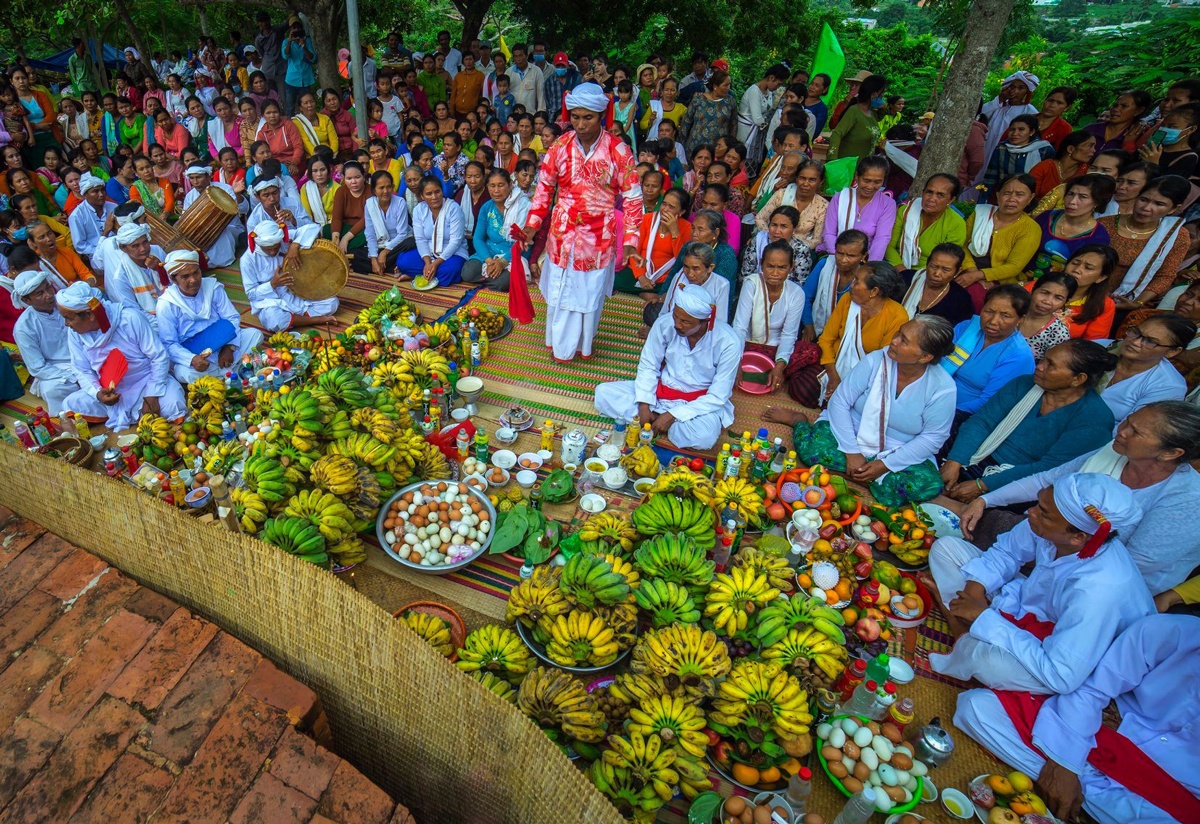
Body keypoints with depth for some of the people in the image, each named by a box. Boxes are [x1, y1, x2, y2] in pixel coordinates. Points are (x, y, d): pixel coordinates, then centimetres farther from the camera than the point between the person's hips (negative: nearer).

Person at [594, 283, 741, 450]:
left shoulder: (728, 342, -23)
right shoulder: (665, 323, -16)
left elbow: (717, 397, -18)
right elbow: (648, 366, -4)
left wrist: (672, 415, -24)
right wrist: (644, 406, -17)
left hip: (702, 402, -3)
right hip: (663, 390, 3)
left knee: (705, 436, -37)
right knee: (604, 393, -12)